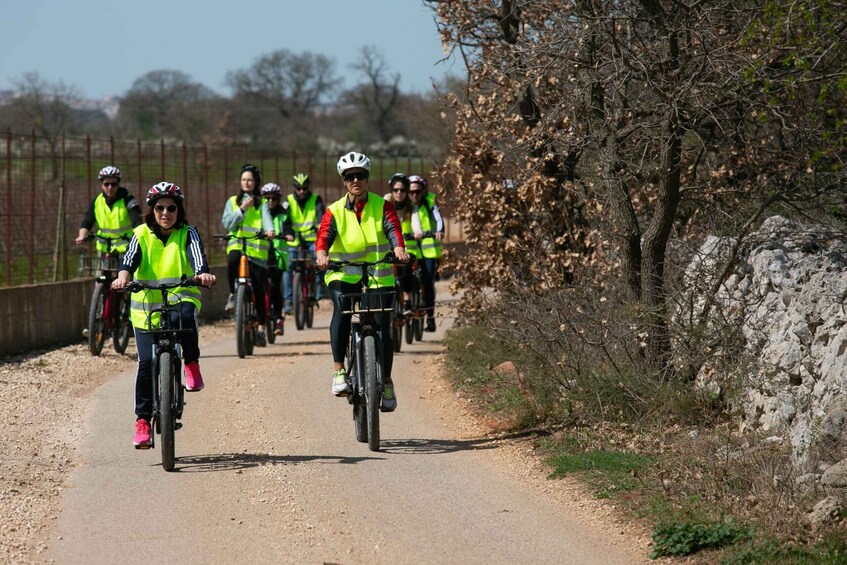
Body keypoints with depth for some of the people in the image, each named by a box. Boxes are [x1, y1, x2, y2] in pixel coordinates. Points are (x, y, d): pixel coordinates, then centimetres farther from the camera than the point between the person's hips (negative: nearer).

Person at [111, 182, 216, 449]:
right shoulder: (142, 234, 5)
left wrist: (203, 274, -37)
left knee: (186, 315, -37)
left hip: (181, 298, -1)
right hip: (147, 307, 1)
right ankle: (142, 420, -1)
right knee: (146, 361, -12)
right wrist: (123, 277, -35)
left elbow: (198, 256, -14)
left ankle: (192, 365, -15)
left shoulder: (187, 234, 4)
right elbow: (130, 258, -12)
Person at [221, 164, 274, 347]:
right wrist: (242, 209, -7)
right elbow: (227, 223, 3)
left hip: (257, 250, 0)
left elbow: (267, 218, -10)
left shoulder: (262, 203, 10)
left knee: (258, 290, -2)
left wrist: (270, 230, -31)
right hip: (236, 245, 1)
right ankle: (233, 294, -13)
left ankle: (261, 329, 7)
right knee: (233, 260, -37)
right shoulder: (233, 201, 16)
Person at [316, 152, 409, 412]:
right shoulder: (335, 211, 0)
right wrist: (322, 254, -39)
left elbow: (393, 228, -17)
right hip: (344, 275, -1)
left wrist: (398, 248, -40)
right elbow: (324, 235, -16)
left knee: (382, 328, -5)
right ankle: (339, 370, -24)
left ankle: (386, 383, 17)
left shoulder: (382, 206, 0)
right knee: (342, 310, -30)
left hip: (378, 276, 1)